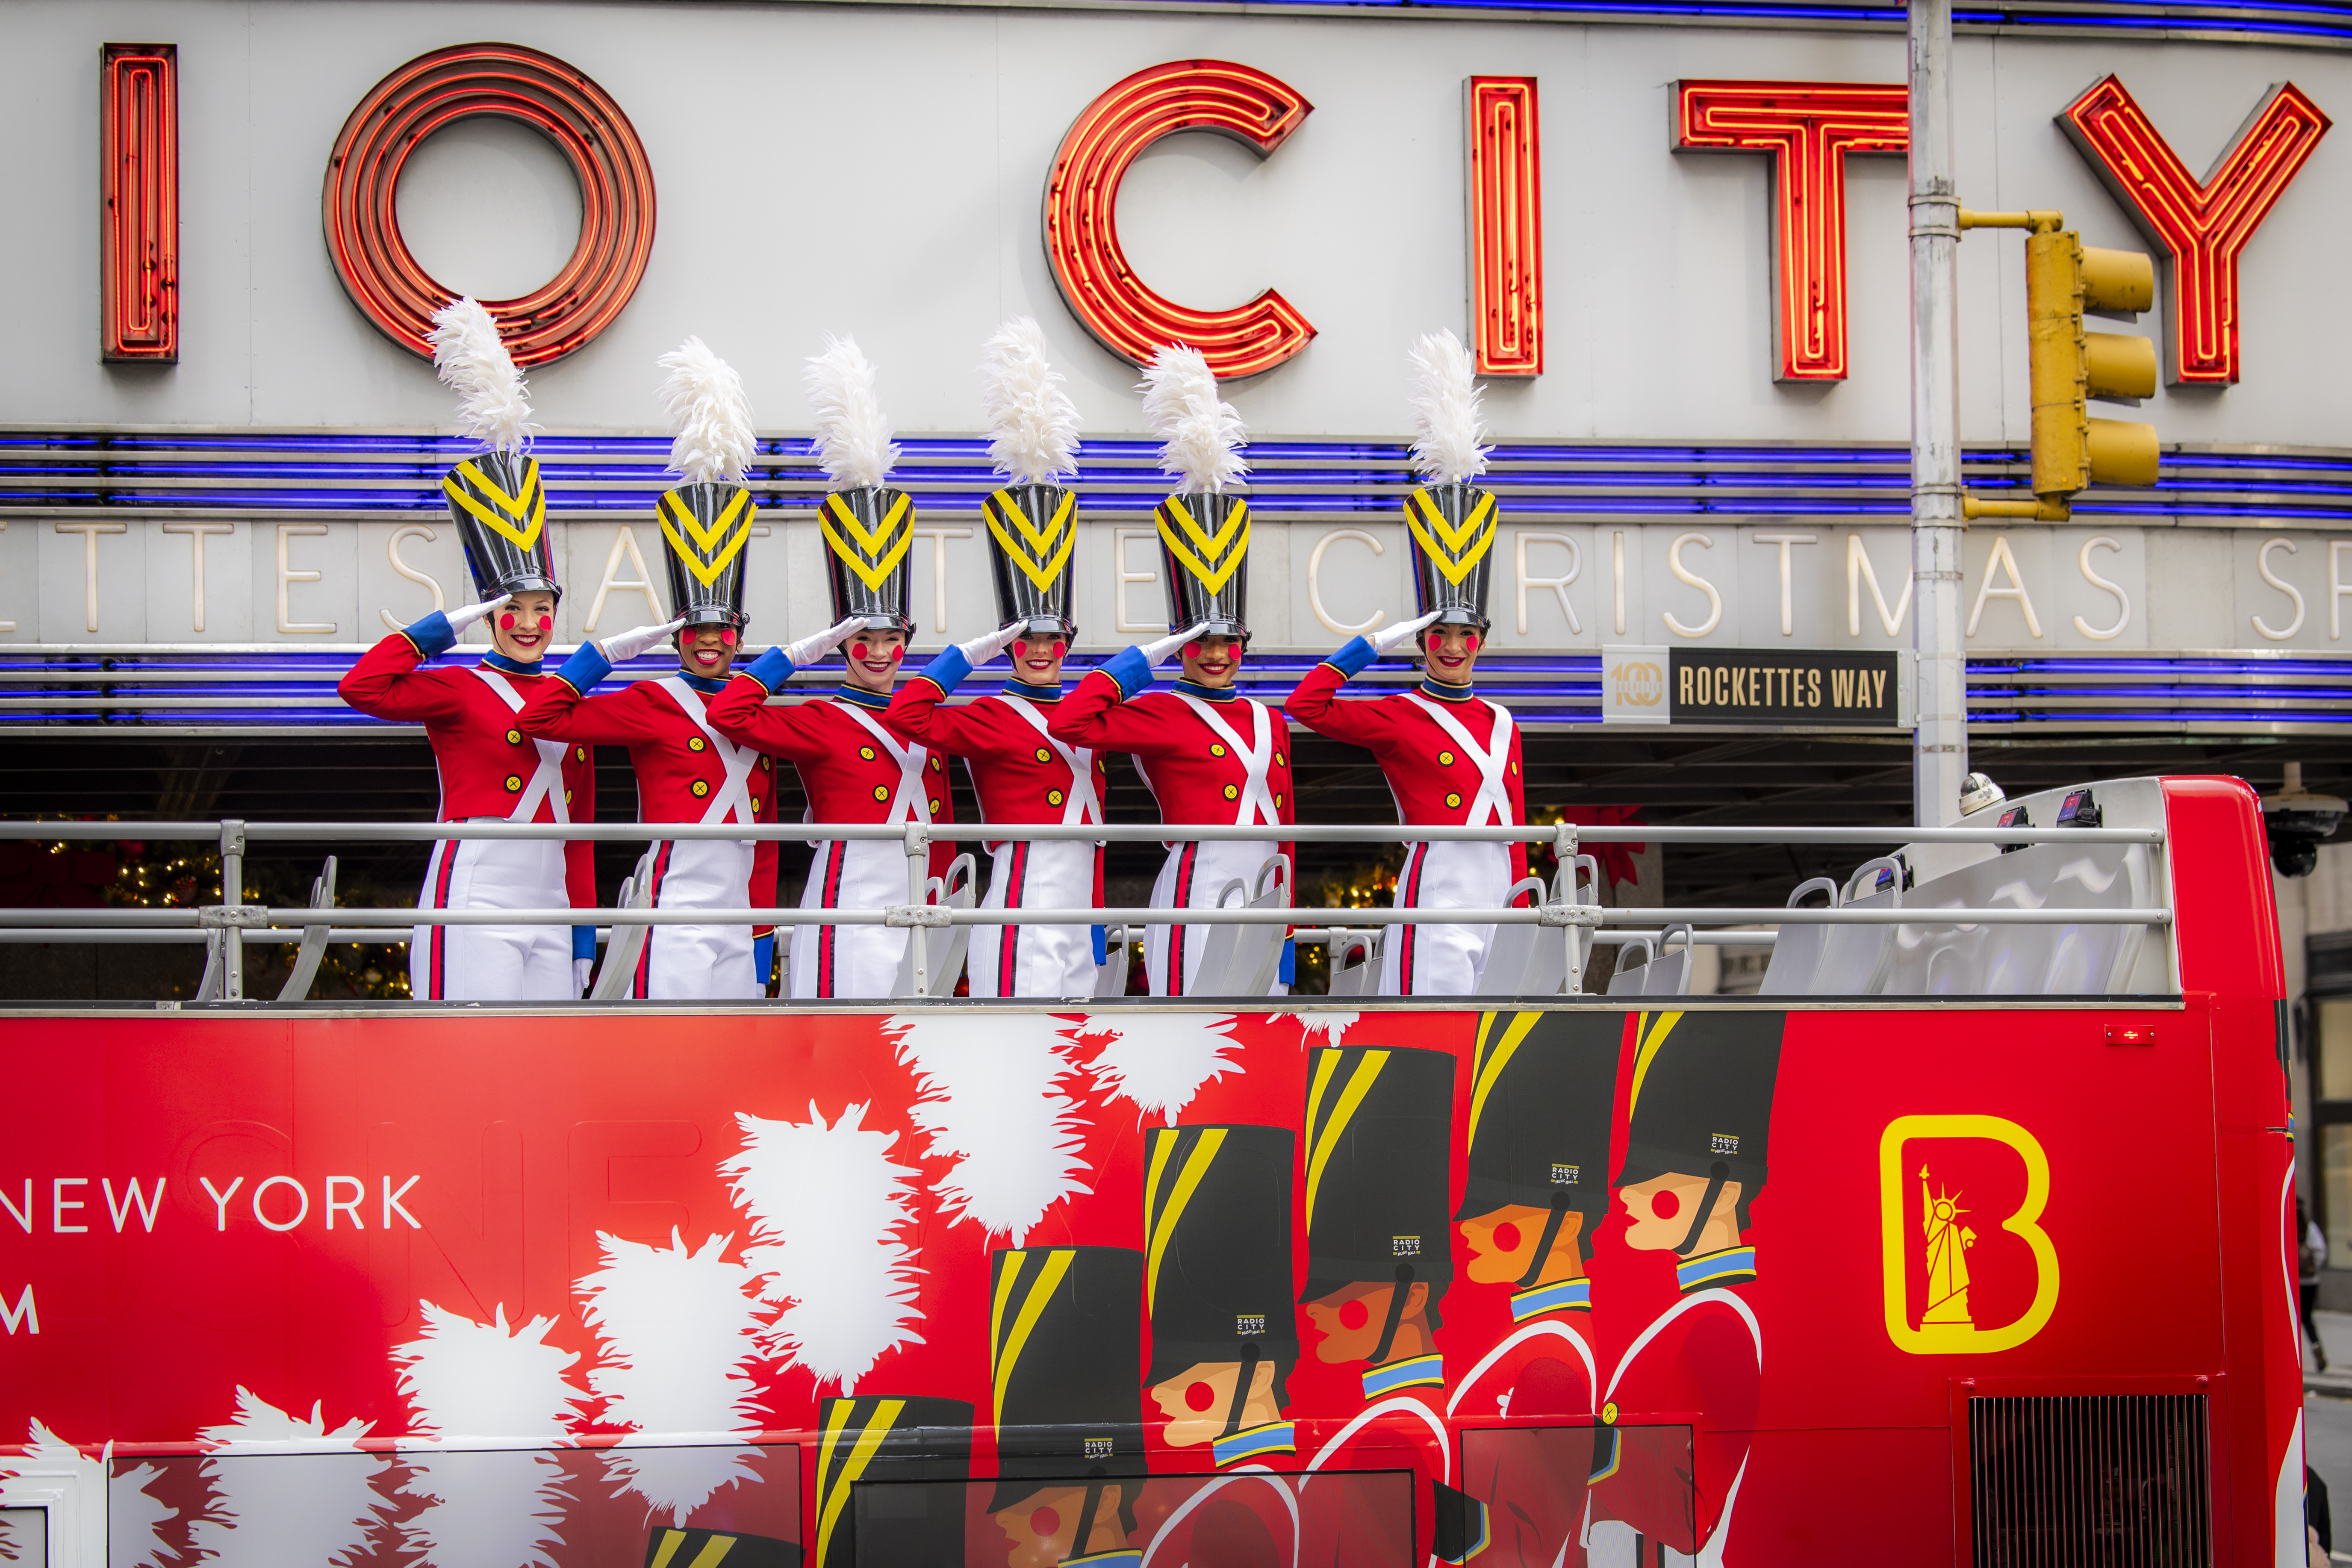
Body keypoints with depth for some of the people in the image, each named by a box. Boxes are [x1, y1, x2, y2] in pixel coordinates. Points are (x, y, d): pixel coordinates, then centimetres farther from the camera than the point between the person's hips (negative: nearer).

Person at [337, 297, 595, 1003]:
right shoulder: (459, 691, 1)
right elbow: (362, 686, -16)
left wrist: (584, 931, 16)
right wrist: (450, 624, -10)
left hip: (550, 909, 6)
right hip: (475, 910, -6)